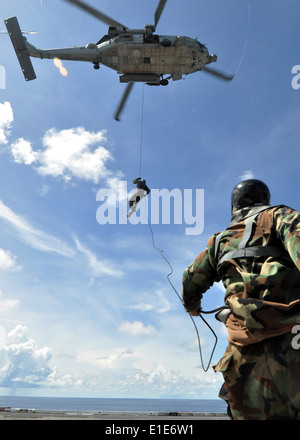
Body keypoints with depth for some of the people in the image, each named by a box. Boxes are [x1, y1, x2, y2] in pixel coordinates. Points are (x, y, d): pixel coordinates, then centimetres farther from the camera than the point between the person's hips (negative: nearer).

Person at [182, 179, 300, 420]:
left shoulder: (220, 239, 24)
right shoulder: (276, 215, 15)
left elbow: (191, 280, 29)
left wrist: (192, 306, 48)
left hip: (247, 341, 3)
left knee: (252, 413, 11)